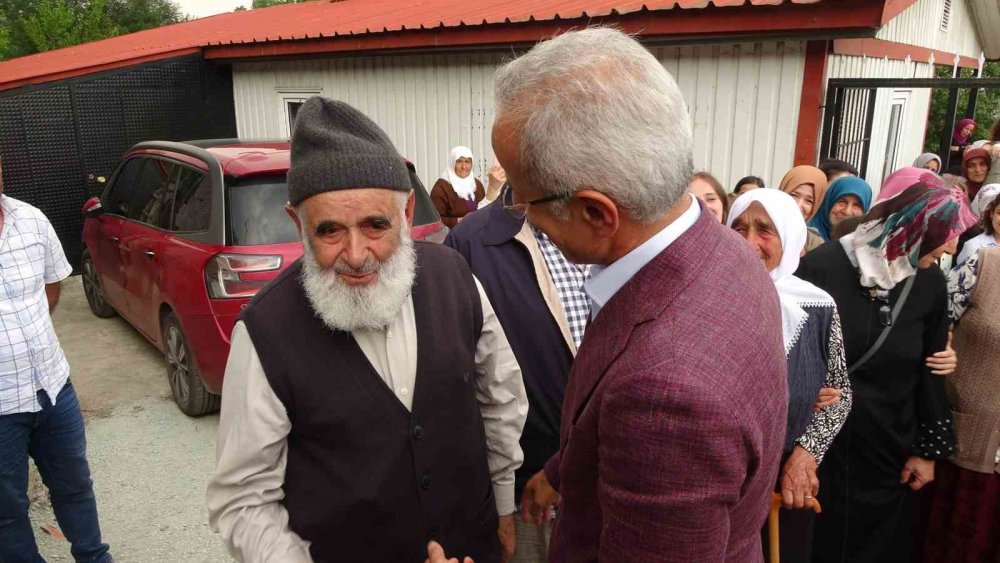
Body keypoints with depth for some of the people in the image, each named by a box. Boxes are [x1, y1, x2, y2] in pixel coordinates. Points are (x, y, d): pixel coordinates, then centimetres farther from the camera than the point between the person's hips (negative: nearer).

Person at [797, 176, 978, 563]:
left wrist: (930, 448, 8)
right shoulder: (821, 268, -16)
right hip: (822, 447, -4)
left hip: (892, 453, 5)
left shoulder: (931, 283, -1)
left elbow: (931, 371, 6)